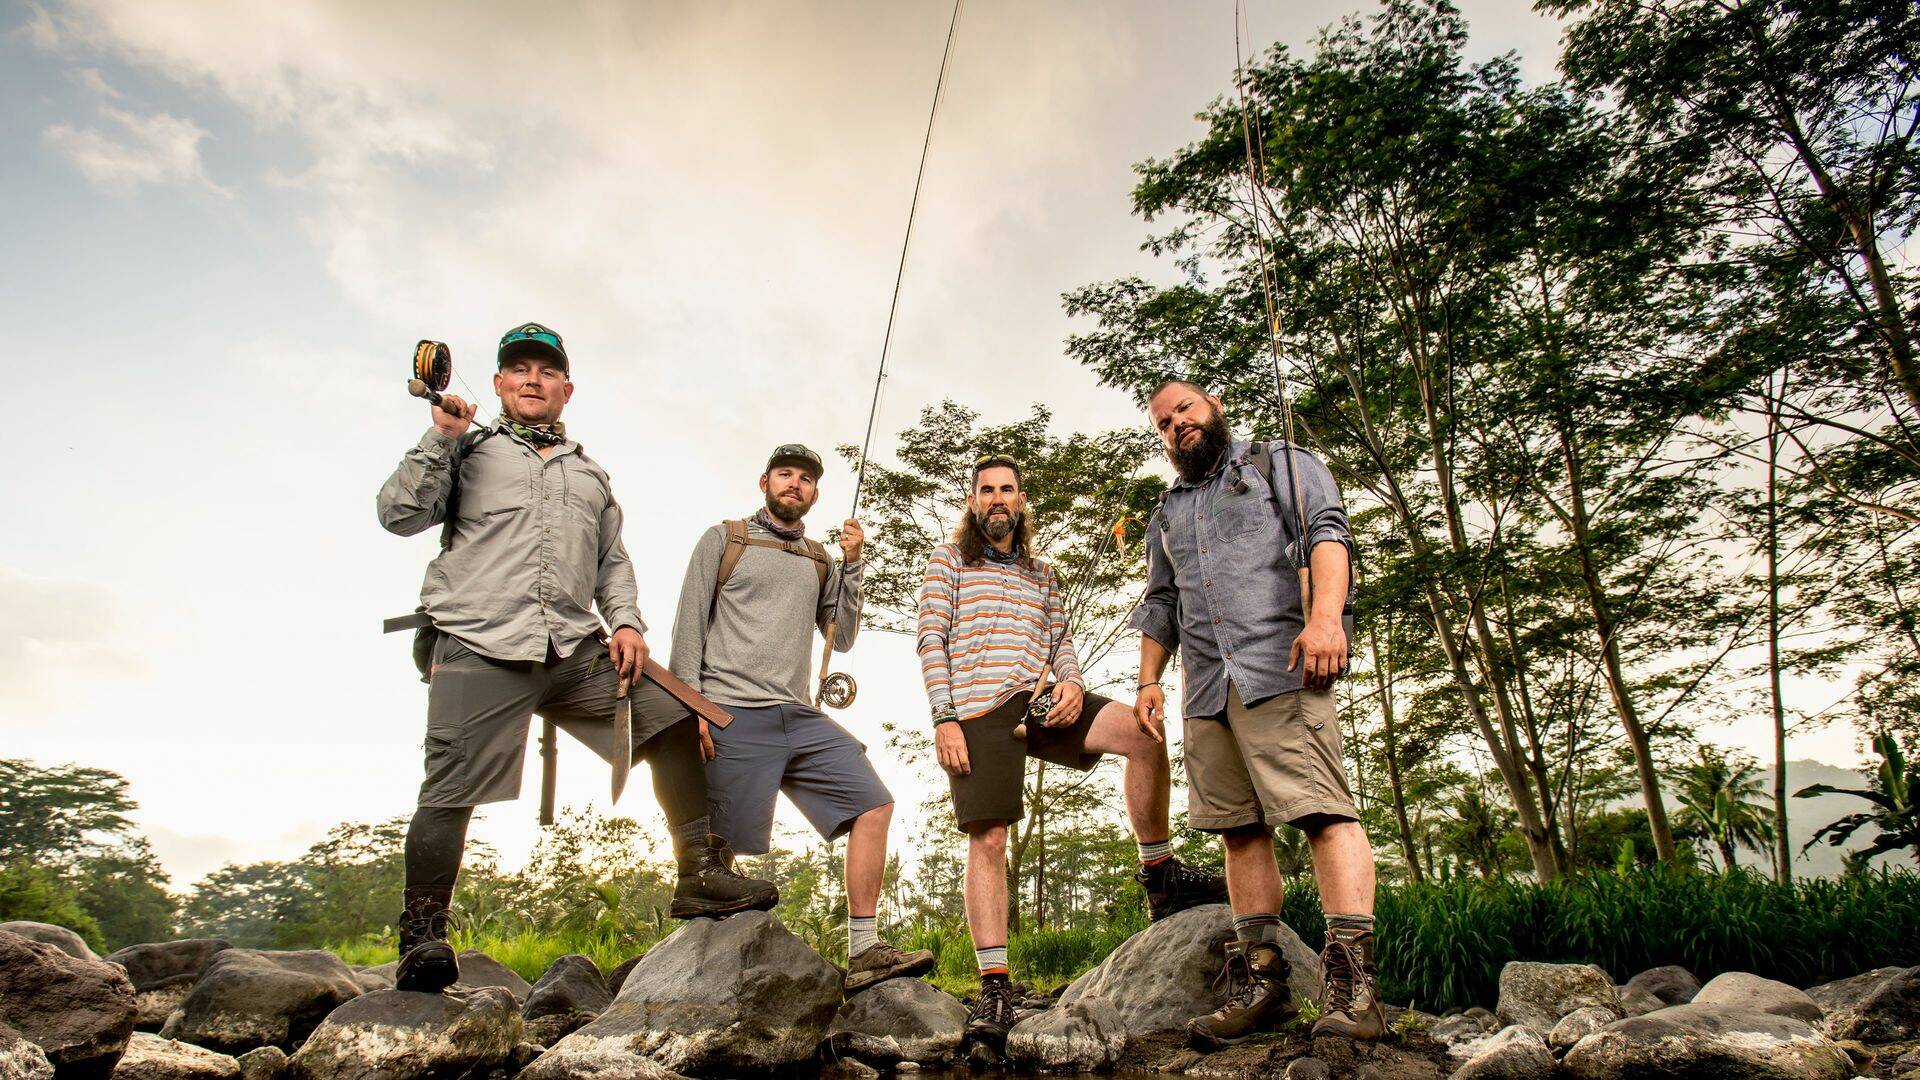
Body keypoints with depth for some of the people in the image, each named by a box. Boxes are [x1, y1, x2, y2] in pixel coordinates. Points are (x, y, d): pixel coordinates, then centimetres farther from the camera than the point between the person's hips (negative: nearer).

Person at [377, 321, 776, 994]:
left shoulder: (589, 473, 27)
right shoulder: (469, 450, 16)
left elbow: (613, 563, 25)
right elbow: (399, 515, 4)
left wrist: (626, 622, 7)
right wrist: (440, 439, -3)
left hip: (576, 649, 4)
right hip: (478, 648, -3)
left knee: (671, 715, -10)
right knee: (450, 792, -7)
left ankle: (700, 875, -6)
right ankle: (421, 942, 5)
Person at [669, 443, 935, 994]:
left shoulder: (821, 562, 22)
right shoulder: (722, 540, 10)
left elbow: (843, 638, 16)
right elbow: (688, 627, 3)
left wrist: (853, 565, 7)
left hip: (799, 716, 5)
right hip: (733, 718, -5)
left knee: (874, 804, -6)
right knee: (733, 853, -8)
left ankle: (863, 952, -2)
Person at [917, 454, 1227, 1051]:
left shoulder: (1042, 572, 24)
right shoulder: (949, 559, 11)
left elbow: (1062, 642, 20)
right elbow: (931, 640, 2)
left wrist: (1072, 683, -4)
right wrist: (944, 718, -9)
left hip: (1040, 697, 3)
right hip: (977, 708, -3)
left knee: (1144, 733, -18)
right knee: (988, 839, -9)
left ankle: (1160, 872, -2)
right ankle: (994, 985, -2)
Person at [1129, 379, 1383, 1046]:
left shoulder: (1280, 465, 13)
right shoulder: (1167, 515, 29)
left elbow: (1328, 531, -3)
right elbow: (1161, 606, 29)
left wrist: (1325, 615, -20)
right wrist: (1148, 680, 16)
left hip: (1281, 666, -6)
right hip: (1206, 690, 6)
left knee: (1322, 810, -15)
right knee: (1240, 829, 3)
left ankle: (1352, 979, -16)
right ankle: (1261, 981, 5)